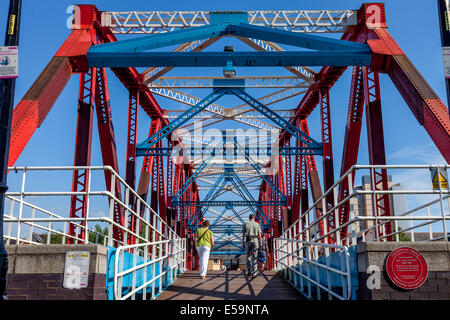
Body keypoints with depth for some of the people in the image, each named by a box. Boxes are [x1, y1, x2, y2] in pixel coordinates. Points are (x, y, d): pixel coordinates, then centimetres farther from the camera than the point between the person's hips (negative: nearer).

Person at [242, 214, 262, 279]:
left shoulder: (246, 224, 3)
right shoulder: (257, 224, 4)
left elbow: (243, 234, 2)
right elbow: (259, 235, 4)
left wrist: (243, 243, 8)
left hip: (247, 242, 1)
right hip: (255, 241, -1)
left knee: (248, 256, 19)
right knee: (254, 258, 0)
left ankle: (248, 271, 11)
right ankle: (253, 274, -6)